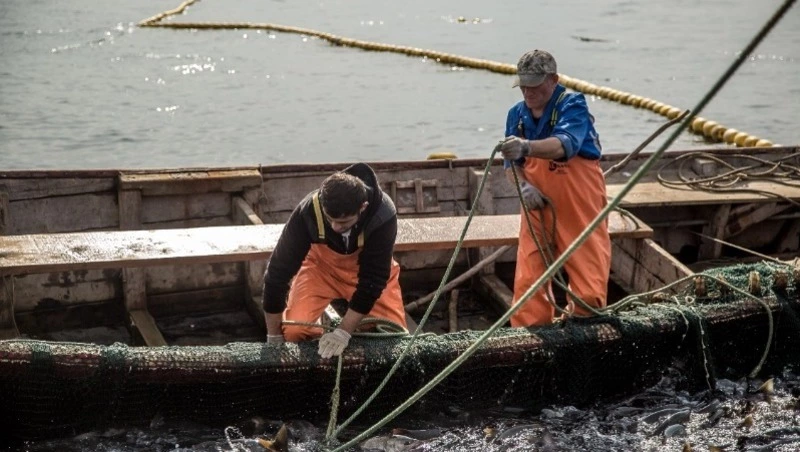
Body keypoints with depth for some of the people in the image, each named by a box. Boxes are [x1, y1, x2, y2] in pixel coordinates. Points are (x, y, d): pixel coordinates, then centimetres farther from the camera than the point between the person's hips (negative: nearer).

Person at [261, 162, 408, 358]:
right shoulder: (308, 211, -34)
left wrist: (343, 331, -32)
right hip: (321, 266, 0)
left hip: (369, 270, 0)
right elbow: (278, 271, -27)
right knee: (295, 331, -21)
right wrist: (274, 337, -22)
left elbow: (373, 277, -29)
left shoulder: (383, 215, -36)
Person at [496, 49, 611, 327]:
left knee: (588, 275, -5)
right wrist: (523, 185, -14)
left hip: (579, 208, -5)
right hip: (538, 207, 5)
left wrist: (526, 147, -51)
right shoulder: (517, 114, 4)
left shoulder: (573, 106, -12)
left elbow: (565, 145, -33)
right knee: (528, 278, 1)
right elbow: (511, 163, 8)